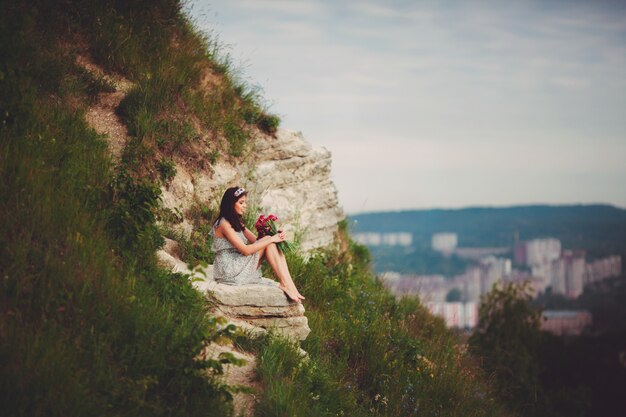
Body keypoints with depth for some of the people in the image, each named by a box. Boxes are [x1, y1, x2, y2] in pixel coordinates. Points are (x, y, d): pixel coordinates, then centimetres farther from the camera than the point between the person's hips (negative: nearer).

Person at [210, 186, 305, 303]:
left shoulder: (236, 222, 17)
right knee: (268, 243, -15)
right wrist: (271, 239, -17)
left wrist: (276, 236, -10)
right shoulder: (224, 224, -14)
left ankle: (289, 284, -21)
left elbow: (256, 240, 9)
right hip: (229, 270, -9)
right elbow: (245, 250, -20)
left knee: (271, 243, -8)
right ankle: (285, 284, -19)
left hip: (239, 266, 9)